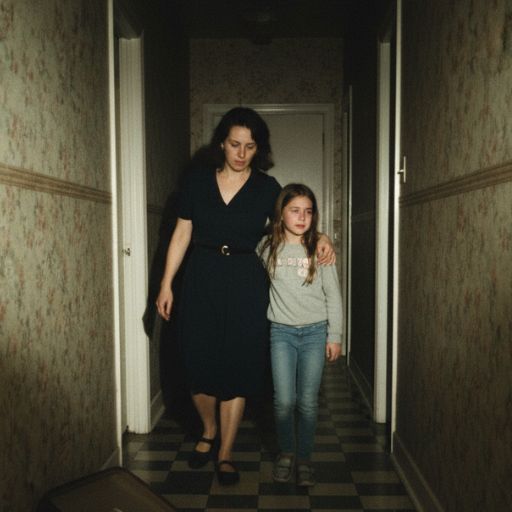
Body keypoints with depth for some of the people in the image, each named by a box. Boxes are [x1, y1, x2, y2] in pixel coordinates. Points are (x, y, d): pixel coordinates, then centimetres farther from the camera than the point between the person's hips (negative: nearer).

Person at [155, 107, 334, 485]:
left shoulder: (267, 187, 2)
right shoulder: (196, 182, 3)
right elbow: (181, 236, 5)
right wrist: (166, 284, 2)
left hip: (246, 284, 0)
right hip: (201, 281, 1)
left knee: (237, 368, 4)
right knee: (200, 364, 6)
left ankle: (225, 453, 22)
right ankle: (209, 432, 35)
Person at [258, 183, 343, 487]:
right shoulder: (268, 248, -1)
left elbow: (333, 295, 1)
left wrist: (334, 336, 0)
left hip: (315, 332, 0)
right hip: (281, 331, 1)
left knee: (308, 401, 5)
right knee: (284, 399, 2)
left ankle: (305, 459, 22)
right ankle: (286, 453, 25)